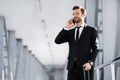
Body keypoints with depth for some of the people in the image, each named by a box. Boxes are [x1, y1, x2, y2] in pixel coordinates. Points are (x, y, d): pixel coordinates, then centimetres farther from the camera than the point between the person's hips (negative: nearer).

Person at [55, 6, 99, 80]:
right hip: (72, 67, 3)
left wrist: (90, 62, -13)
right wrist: (66, 28, 0)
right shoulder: (70, 31, 16)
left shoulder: (91, 30, 5)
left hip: (85, 67, -3)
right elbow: (57, 41, 5)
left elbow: (95, 48, 0)